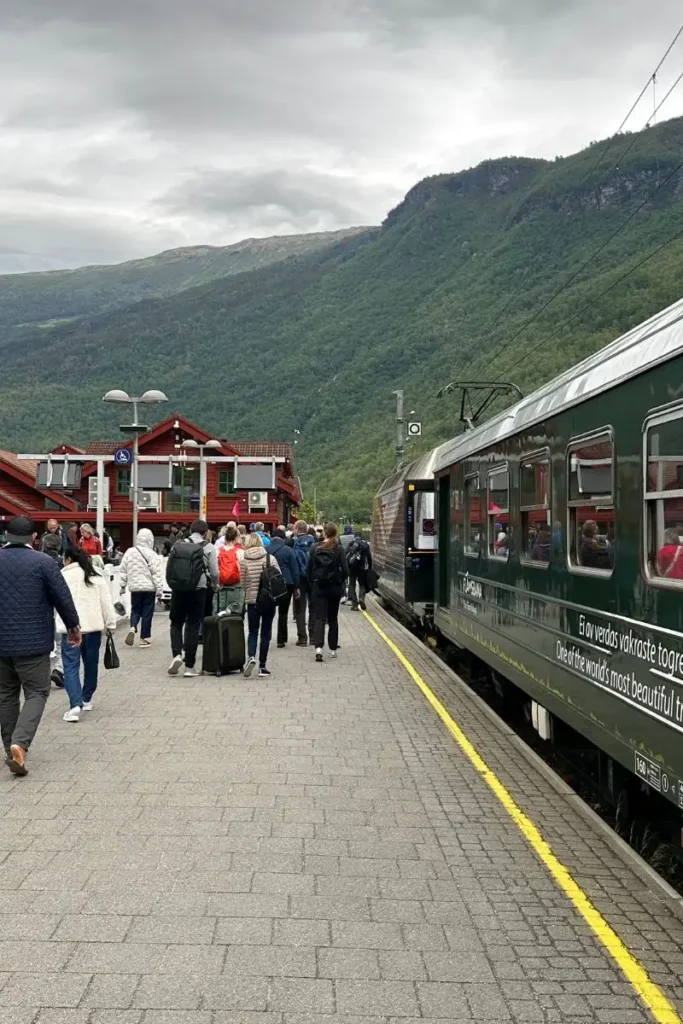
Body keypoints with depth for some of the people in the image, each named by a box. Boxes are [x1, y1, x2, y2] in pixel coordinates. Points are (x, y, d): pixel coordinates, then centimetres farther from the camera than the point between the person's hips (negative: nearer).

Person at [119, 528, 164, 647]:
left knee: (135, 610, 18)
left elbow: (123, 570, 6)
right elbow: (157, 574, -12)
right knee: (147, 613, 6)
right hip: (149, 588, -3)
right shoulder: (152, 554, -12)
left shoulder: (129, 552, 1)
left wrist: (123, 585, 16)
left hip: (134, 587, 3)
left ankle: (132, 628, -9)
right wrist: (159, 590, -6)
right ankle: (144, 638, 10)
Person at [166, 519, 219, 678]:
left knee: (176, 623, 17)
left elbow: (169, 568, 4)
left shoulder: (178, 545, 5)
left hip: (178, 590, 2)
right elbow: (214, 572, -3)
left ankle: (176, 654, -4)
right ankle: (189, 666, 8)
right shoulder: (208, 547, -2)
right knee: (193, 626, 6)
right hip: (198, 590, -1)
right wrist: (214, 586, 17)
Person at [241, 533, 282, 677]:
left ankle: (251, 656, -15)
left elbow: (242, 582, -4)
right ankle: (263, 666, 11)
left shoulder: (244, 561, -6)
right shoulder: (270, 558, -4)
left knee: (253, 632, 10)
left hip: (252, 601, 0)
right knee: (266, 632, 9)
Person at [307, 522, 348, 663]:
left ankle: (318, 647, -22)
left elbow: (308, 569, 0)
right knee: (333, 618, 15)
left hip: (318, 588, 0)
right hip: (334, 588, 0)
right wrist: (341, 583, 6)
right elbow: (345, 569, -10)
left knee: (319, 618, -2)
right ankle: (333, 649, 21)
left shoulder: (315, 548, -2)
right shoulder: (339, 549, -7)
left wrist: (312, 584, 11)